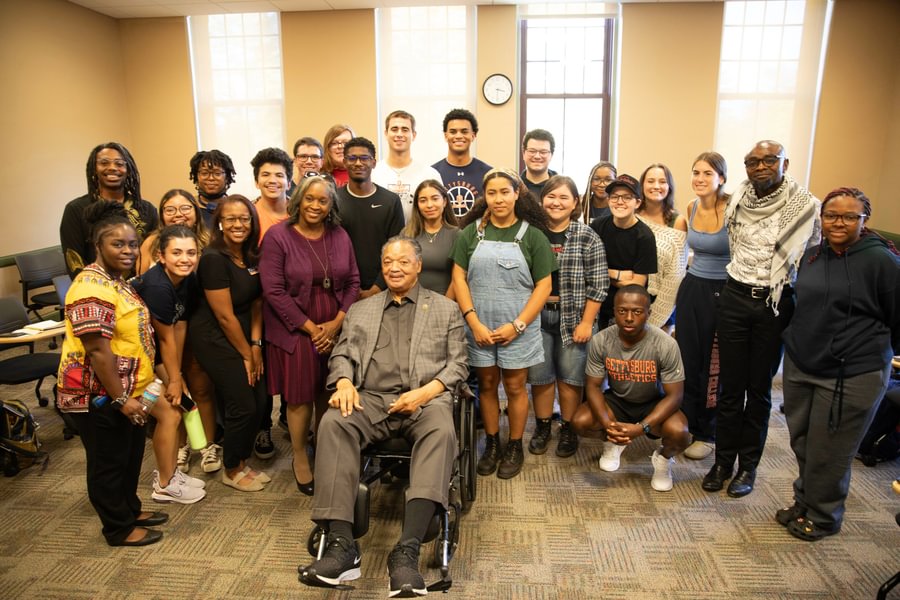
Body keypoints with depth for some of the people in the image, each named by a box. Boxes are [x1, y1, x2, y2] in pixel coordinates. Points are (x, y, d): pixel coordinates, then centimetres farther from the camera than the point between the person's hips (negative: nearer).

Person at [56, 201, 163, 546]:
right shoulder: (92, 288, -24)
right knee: (108, 463, 8)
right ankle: (119, 529, 24)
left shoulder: (117, 279, 9)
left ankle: (130, 510, 39)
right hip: (99, 396, -9)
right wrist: (120, 399, -23)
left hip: (124, 391, 9)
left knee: (130, 457, 21)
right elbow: (98, 351, -26)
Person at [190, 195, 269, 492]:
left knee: (259, 401, 8)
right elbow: (225, 316, -18)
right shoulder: (214, 258, -20)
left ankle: (242, 463, 30)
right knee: (243, 406, -2)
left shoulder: (252, 255, 2)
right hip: (216, 341, -7)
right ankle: (231, 471, 22)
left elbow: (256, 302, 5)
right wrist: (247, 354, -10)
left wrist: (256, 345, -3)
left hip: (244, 338, 7)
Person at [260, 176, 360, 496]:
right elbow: (274, 291, -11)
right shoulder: (278, 236, -7)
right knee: (300, 397, 3)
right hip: (294, 331, -3)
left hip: (335, 329, 3)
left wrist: (337, 322, -6)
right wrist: (310, 328, -12)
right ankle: (299, 458, 23)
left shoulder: (340, 236, 5)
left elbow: (353, 282, 7)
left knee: (329, 396, 9)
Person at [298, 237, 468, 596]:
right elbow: (342, 354, 15)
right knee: (333, 423, -30)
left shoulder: (445, 309, 16)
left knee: (441, 431, -36)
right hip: (371, 399, 2)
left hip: (426, 398, -2)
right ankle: (341, 543, -31)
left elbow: (457, 364, 7)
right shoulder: (360, 310, 24)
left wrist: (424, 392, -11)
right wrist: (344, 383, -9)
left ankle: (407, 550, -41)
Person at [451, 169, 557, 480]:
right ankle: (491, 445, 28)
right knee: (487, 384, 12)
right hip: (479, 327, 2)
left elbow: (544, 285, -4)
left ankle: (515, 448, 25)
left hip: (518, 328, -2)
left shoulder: (532, 235, -3)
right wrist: (474, 322, -9)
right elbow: (459, 277, 0)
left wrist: (517, 326, -12)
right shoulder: (472, 232, 2)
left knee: (514, 386, 8)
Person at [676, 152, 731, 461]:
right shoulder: (692, 208, 5)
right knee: (687, 359, 11)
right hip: (692, 288, 6)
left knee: (714, 366, 6)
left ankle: (708, 434, 23)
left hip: (722, 293, -5)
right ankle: (687, 424, 28)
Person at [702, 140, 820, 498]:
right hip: (735, 298, 2)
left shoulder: (806, 205, -7)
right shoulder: (738, 199, 2)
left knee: (759, 388, 8)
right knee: (731, 386, 7)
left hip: (775, 304, -2)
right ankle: (723, 461, 20)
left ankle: (748, 466, 23)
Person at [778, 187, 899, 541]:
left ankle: (822, 517, 28)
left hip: (852, 376, -5)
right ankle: (804, 502, 37)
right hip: (799, 366, 6)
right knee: (801, 442, 16)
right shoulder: (813, 255, 6)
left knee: (828, 452, 6)